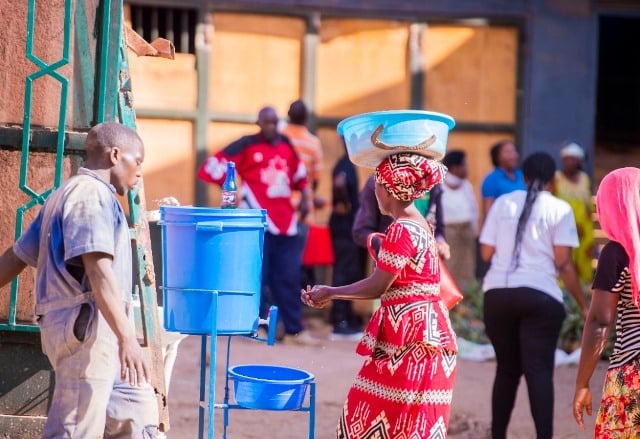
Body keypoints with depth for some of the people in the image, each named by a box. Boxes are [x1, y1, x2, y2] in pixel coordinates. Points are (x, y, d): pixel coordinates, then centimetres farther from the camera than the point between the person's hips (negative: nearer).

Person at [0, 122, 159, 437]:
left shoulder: (64, 195, 21)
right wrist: (127, 339, -28)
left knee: (137, 411, 13)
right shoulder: (92, 194, -10)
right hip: (87, 327, -11)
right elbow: (98, 272, -22)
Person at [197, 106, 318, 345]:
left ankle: (294, 329, 10)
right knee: (257, 274, -5)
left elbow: (299, 172, 31)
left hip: (285, 221, 5)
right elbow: (212, 167, -5)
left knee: (288, 276, 6)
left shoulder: (287, 145, 14)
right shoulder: (246, 145, -3)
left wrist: (304, 194, 17)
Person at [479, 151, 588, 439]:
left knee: (507, 369, 16)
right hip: (540, 296, -3)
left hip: (497, 294, 4)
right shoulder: (559, 209, 2)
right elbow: (563, 264, -5)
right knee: (539, 371, -7)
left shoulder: (503, 203, 12)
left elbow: (486, 253, 9)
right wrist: (584, 305, 2)